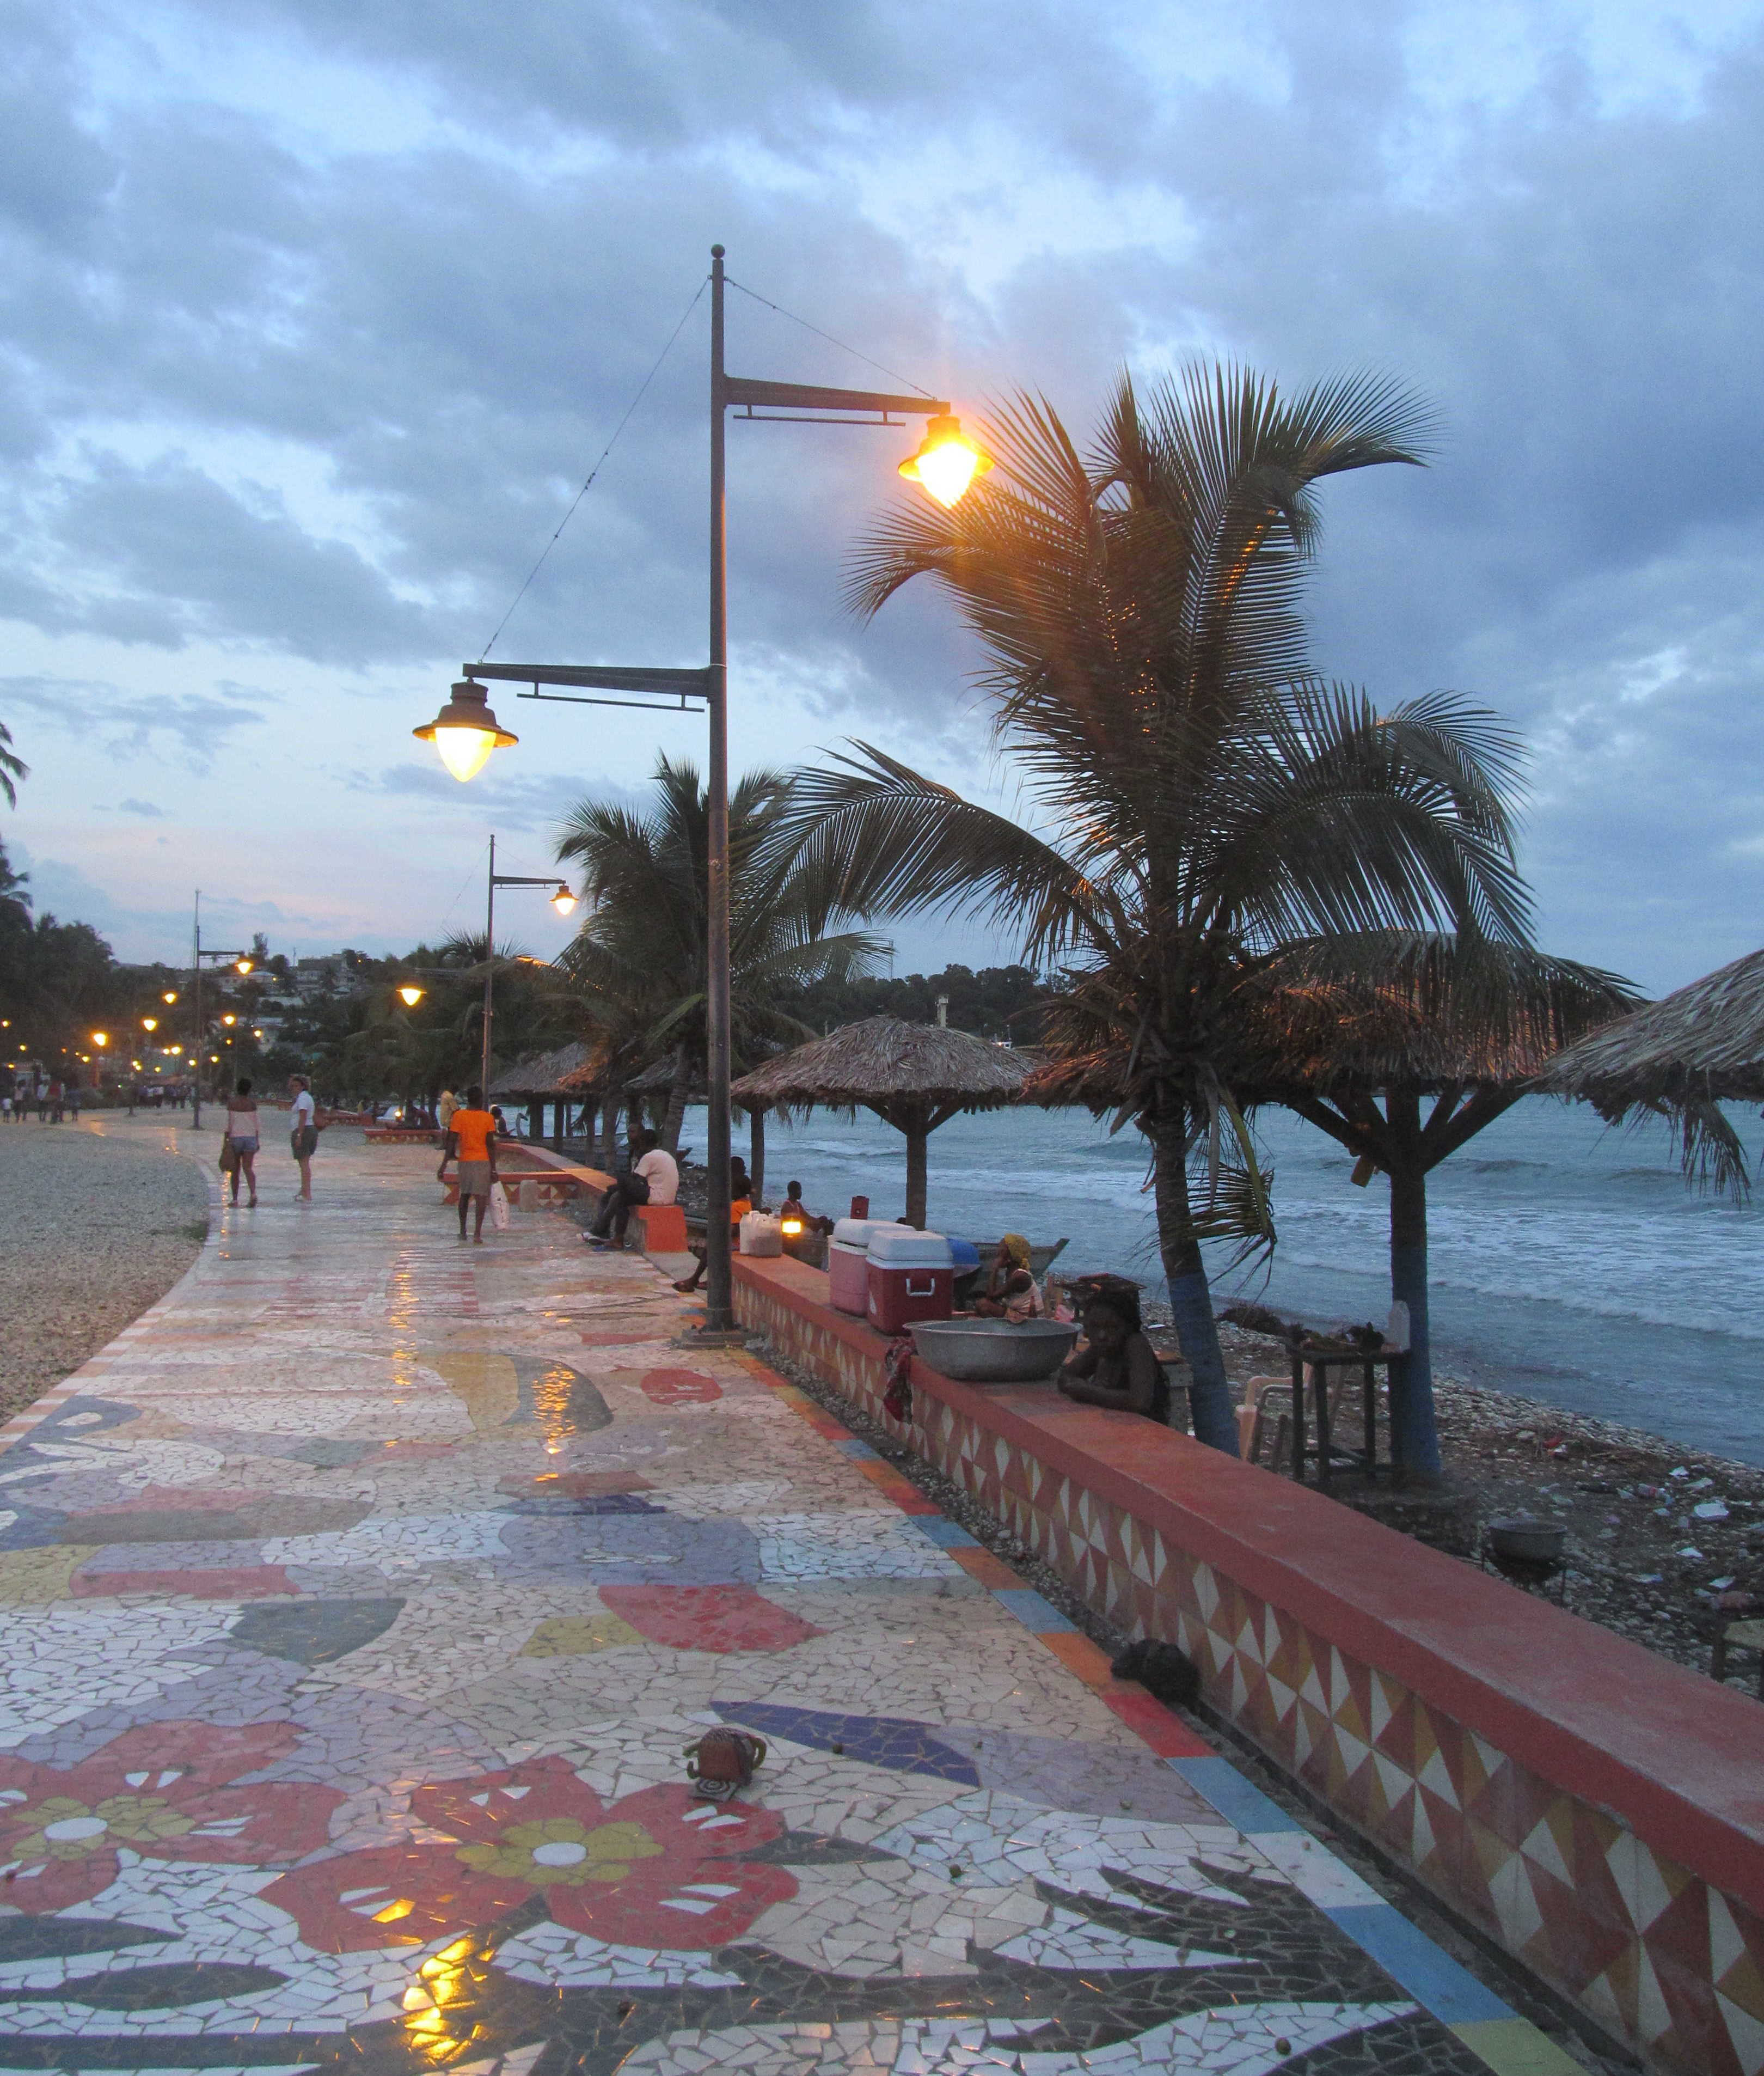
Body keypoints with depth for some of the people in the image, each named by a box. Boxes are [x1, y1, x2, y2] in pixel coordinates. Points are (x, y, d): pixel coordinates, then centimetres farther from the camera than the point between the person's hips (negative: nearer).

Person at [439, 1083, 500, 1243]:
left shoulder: (459, 1116, -2)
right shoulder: (488, 1118, -3)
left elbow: (451, 1142, -5)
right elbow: (491, 1144, -5)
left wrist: (444, 1165, -2)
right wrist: (493, 1169, -2)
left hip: (465, 1161, 2)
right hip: (483, 1161, -2)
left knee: (464, 1195, 18)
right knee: (481, 1197, -5)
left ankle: (463, 1231, 23)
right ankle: (477, 1233, -16)